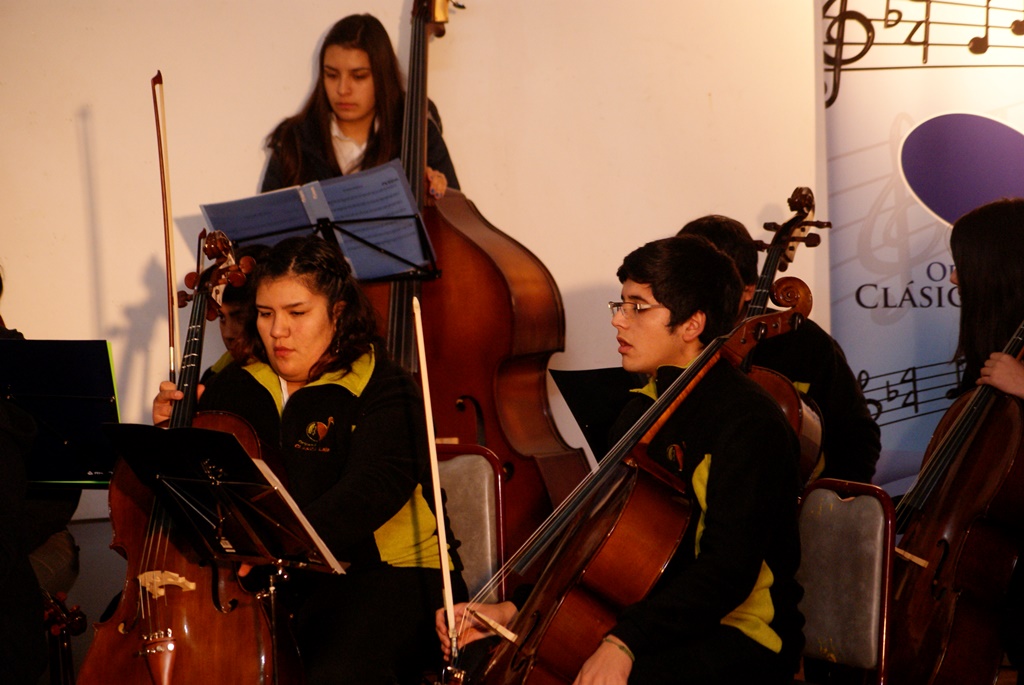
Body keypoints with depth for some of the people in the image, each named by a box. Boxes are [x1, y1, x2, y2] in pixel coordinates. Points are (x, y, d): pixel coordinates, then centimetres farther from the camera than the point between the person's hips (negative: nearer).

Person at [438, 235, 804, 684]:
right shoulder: (640, 413, 12)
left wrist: (623, 642, -35)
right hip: (656, 623, 8)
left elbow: (727, 569, -25)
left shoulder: (748, 422, -16)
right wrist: (514, 610, 2)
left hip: (738, 637, -8)